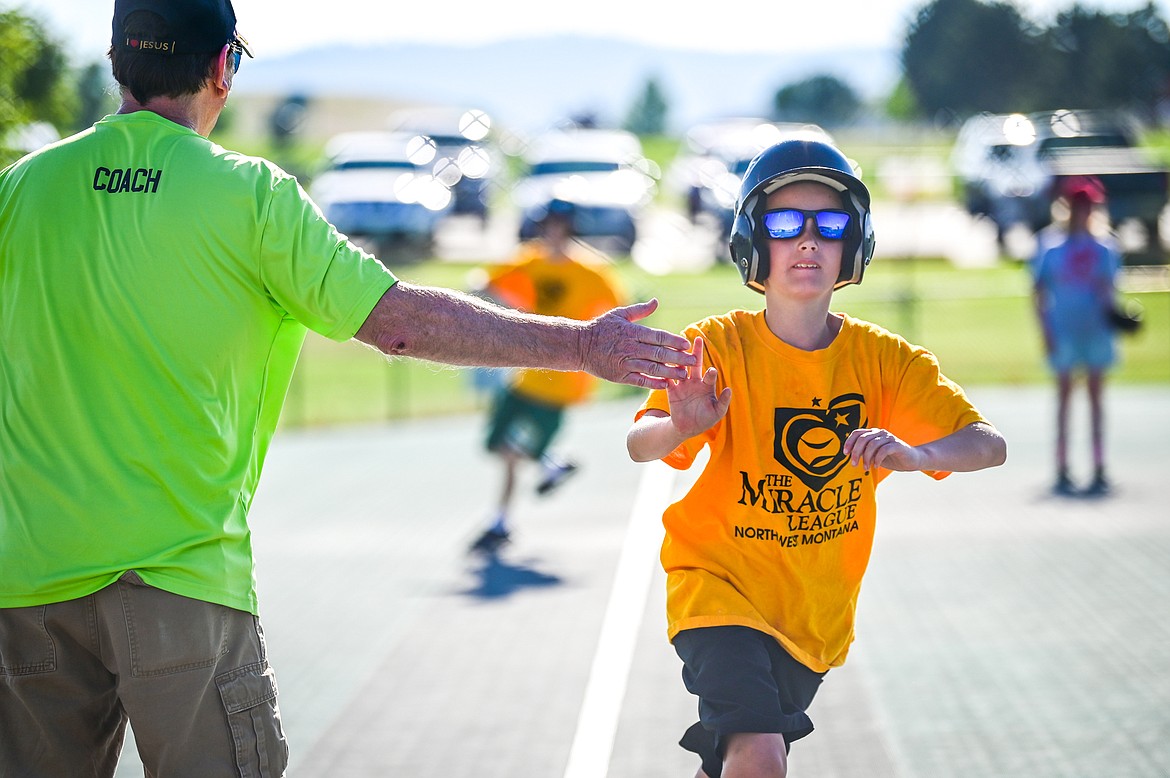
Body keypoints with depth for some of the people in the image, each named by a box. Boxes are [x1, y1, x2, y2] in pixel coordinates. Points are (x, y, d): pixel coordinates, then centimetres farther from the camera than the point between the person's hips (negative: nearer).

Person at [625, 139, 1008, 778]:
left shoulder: (881, 358, -7)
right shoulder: (719, 346, -13)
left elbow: (989, 444, -14)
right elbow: (638, 445, -25)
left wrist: (913, 453, -35)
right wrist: (681, 426, -48)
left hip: (819, 609, 4)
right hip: (720, 580, -4)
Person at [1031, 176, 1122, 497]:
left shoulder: (1105, 247, 4)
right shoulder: (1051, 245, 0)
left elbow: (1110, 290, 8)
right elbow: (1039, 291, 1)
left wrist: (1107, 296, -15)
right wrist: (1046, 332, -7)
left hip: (1096, 329, 1)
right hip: (1064, 333, -1)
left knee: (1096, 398, 4)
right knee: (1064, 397, 1)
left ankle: (1100, 472, 7)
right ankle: (1062, 472, 4)